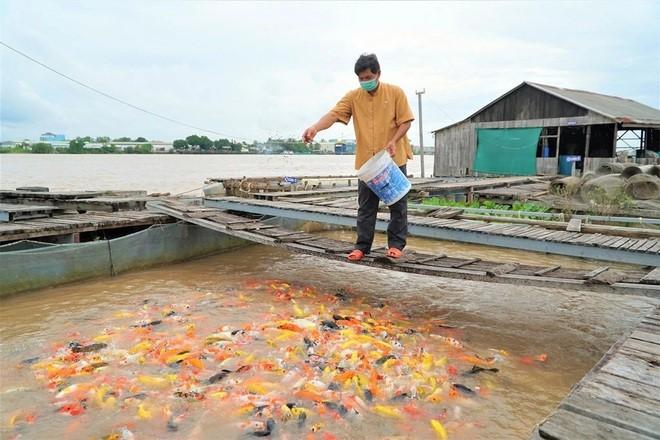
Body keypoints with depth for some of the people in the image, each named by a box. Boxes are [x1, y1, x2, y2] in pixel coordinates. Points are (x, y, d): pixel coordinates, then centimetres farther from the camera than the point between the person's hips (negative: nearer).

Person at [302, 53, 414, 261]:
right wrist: (315, 128, -32)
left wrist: (394, 141, -19)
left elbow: (405, 121, -2)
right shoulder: (353, 96, 1)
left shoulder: (395, 92, -2)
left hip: (394, 159, -1)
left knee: (397, 203, 5)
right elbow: (334, 114, -12)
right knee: (366, 206, 5)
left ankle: (396, 244, 17)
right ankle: (362, 246, 13)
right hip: (366, 161, 1)